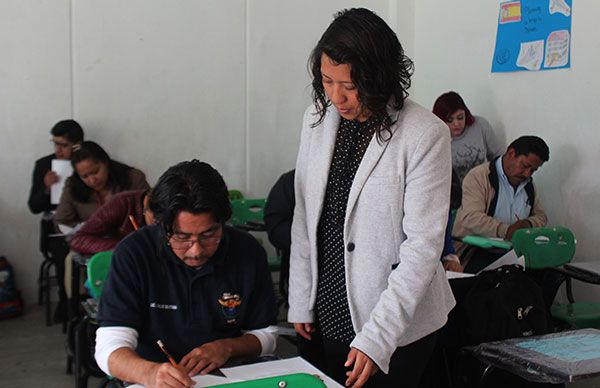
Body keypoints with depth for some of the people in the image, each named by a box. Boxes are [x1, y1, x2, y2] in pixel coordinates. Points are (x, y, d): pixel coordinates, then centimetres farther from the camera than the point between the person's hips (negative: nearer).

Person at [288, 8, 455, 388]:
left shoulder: (425, 134, -17)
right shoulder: (317, 119, 0)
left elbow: (423, 245, -18)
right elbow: (304, 218, 6)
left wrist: (376, 338, -21)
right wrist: (301, 302, 5)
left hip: (398, 327, -4)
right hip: (327, 316, 5)